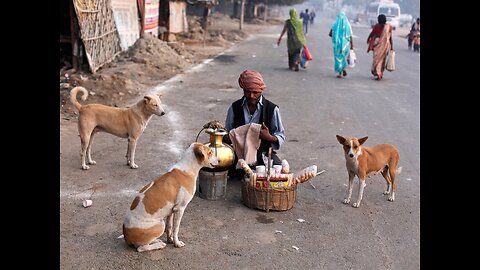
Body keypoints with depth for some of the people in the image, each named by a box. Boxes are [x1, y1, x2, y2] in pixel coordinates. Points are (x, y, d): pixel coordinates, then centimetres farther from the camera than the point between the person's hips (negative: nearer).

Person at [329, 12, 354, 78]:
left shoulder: (335, 24, -3)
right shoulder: (348, 25, -1)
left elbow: (330, 34, -1)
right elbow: (351, 36, -4)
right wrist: (352, 45, 2)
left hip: (337, 43, -1)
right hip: (345, 43, 1)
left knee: (338, 57, 7)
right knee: (343, 56, 22)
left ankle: (340, 73, 2)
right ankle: (344, 68, 2)